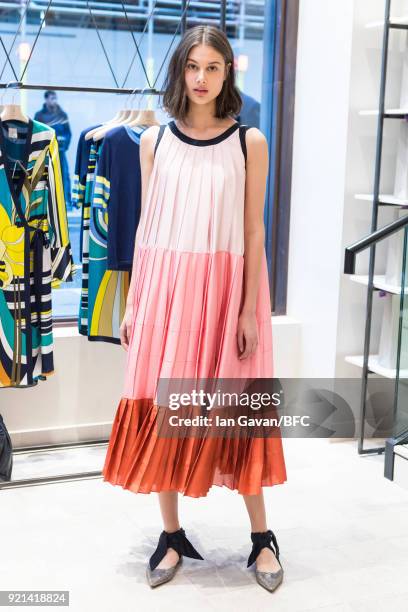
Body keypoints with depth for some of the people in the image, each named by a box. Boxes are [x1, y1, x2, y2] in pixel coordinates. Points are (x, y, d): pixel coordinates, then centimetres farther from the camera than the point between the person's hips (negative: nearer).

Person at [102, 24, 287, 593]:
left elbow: (254, 230, -2)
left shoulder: (249, 142, 0)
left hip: (225, 287, -2)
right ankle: (172, 533, 20)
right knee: (161, 408, 5)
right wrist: (132, 301, 5)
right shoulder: (154, 140, 6)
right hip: (163, 286, 2)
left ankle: (262, 536, 18)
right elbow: (146, 225, 8)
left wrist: (248, 310, -7)